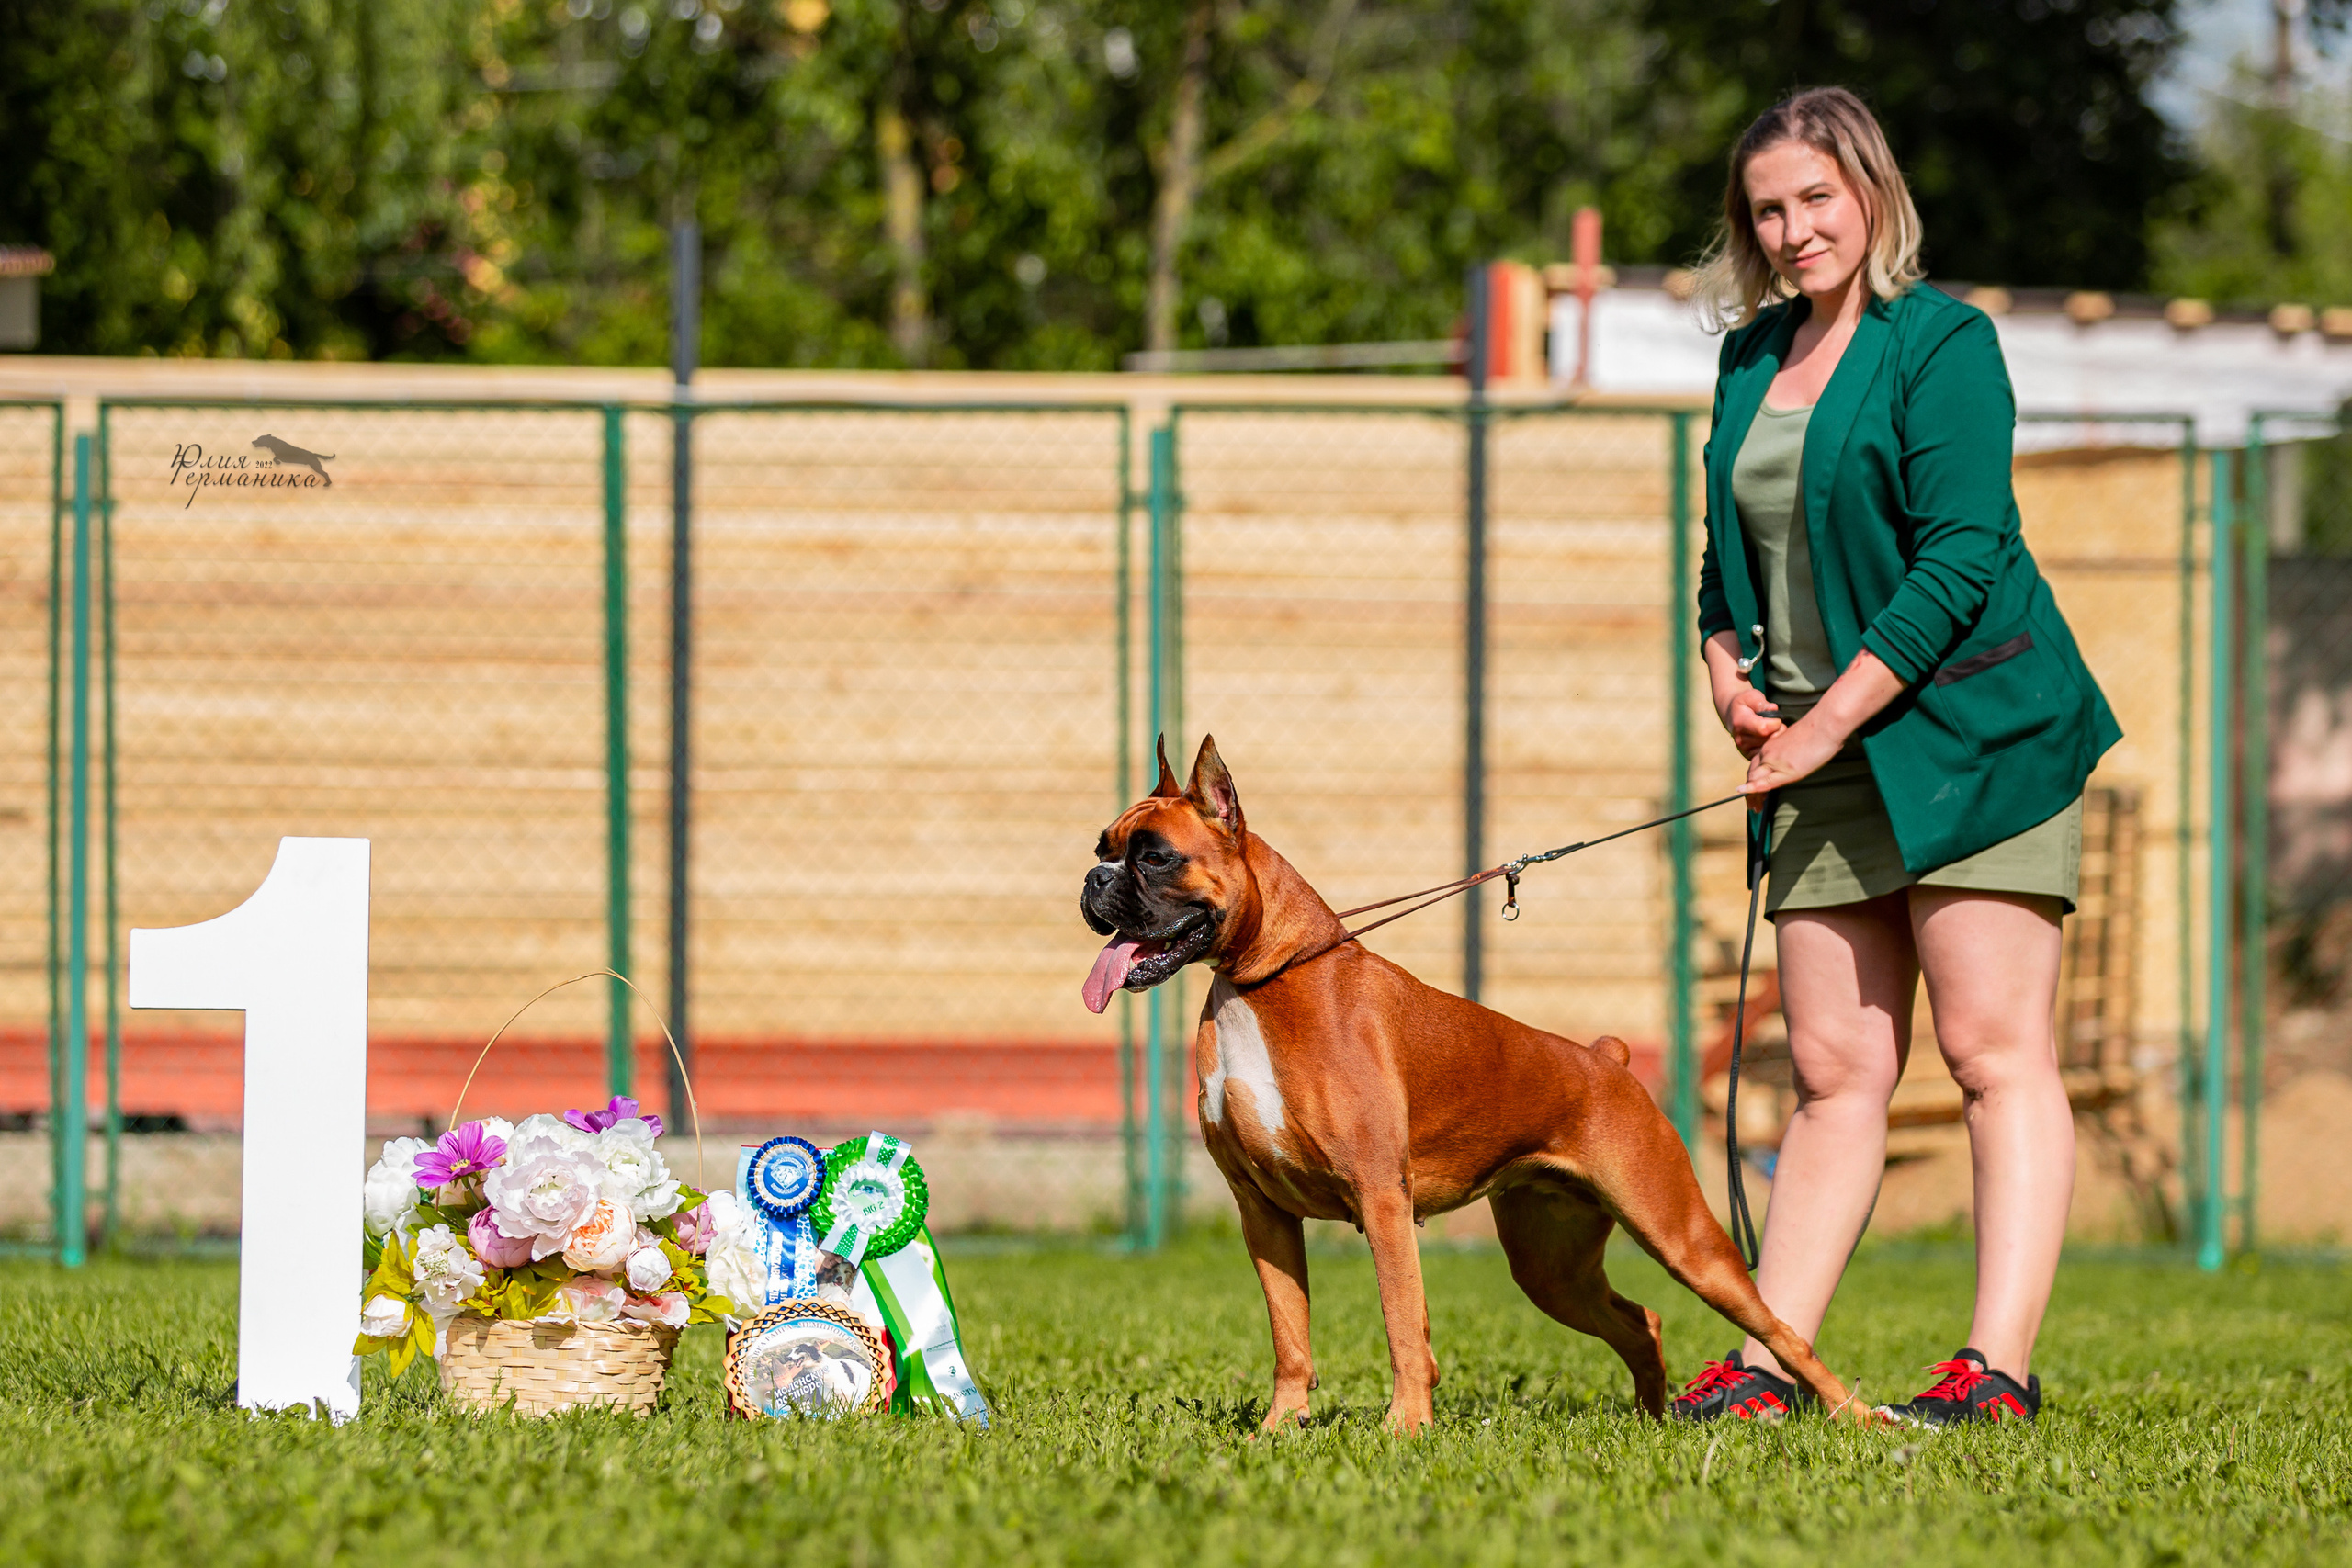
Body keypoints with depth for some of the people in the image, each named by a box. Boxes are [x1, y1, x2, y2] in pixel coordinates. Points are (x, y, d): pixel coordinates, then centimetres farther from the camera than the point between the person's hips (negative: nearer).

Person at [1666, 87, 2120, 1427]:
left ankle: (2000, 1365, -14)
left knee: (1994, 1046, -9)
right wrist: (1726, 667, 6)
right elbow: (1731, 549, 26)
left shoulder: (1941, 340, -7)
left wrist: (1829, 720, -15)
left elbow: (1961, 555, -15)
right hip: (1825, 757, 7)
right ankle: (1767, 1362, 1)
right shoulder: (1754, 355, 15)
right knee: (1835, 1067, 4)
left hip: (1972, 734, -7)